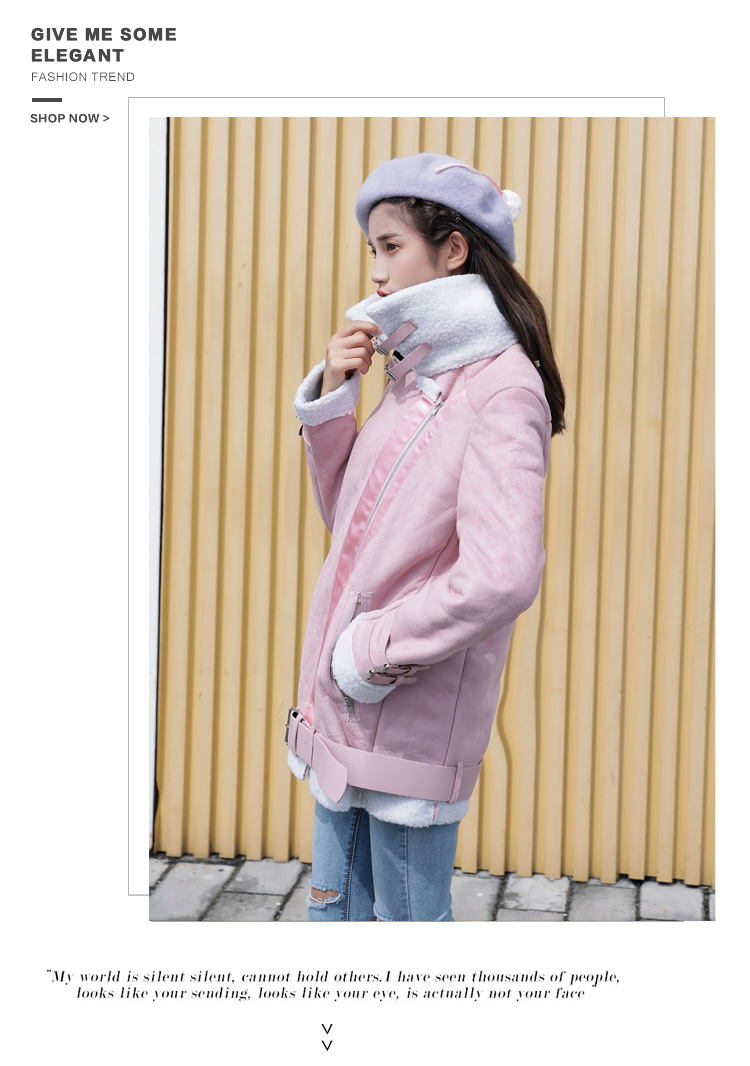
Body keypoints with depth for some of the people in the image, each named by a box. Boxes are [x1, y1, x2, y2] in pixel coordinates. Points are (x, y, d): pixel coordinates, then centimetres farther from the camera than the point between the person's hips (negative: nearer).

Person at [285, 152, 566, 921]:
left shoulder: (501, 389, -16)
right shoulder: (416, 376, 12)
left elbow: (501, 576, -28)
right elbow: (345, 514, 17)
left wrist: (370, 653, -19)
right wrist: (329, 398, 3)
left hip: (412, 719, -8)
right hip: (344, 710, 8)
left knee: (406, 918, 7)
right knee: (333, 908, 19)